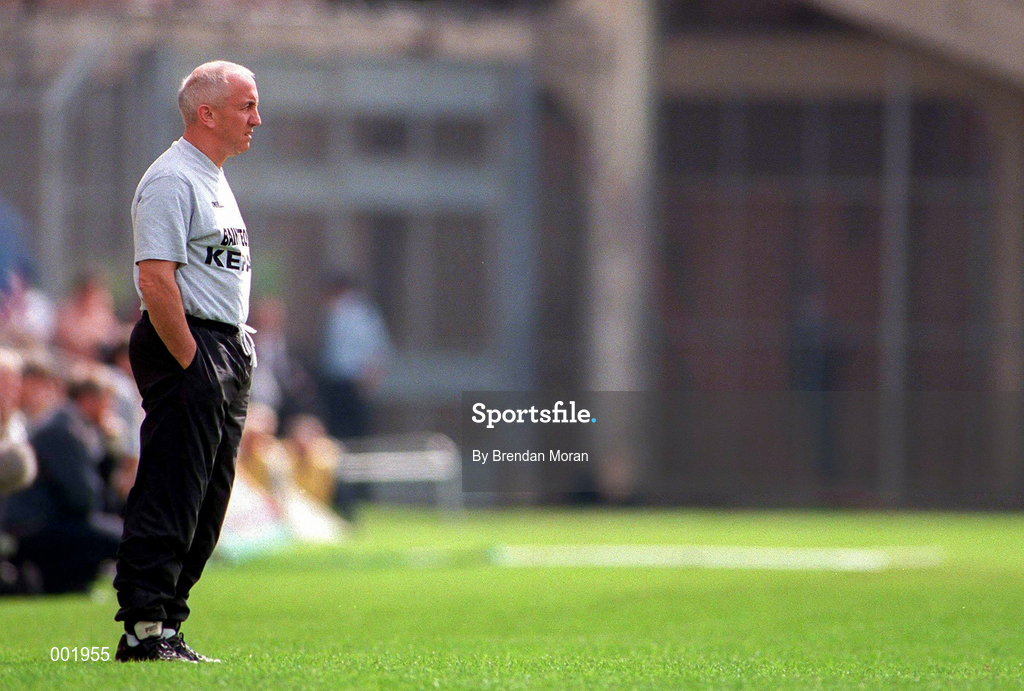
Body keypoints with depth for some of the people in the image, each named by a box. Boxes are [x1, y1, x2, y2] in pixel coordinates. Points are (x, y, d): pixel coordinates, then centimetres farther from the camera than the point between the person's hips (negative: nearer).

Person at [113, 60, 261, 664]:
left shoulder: (215, 180, 20)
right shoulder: (172, 179, -12)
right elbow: (155, 279, -20)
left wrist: (237, 358, 17)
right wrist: (190, 364, -21)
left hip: (228, 357, 10)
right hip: (187, 349, -10)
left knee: (205, 506, 10)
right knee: (168, 500, -11)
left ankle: (164, 625, 13)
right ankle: (144, 630, -11)